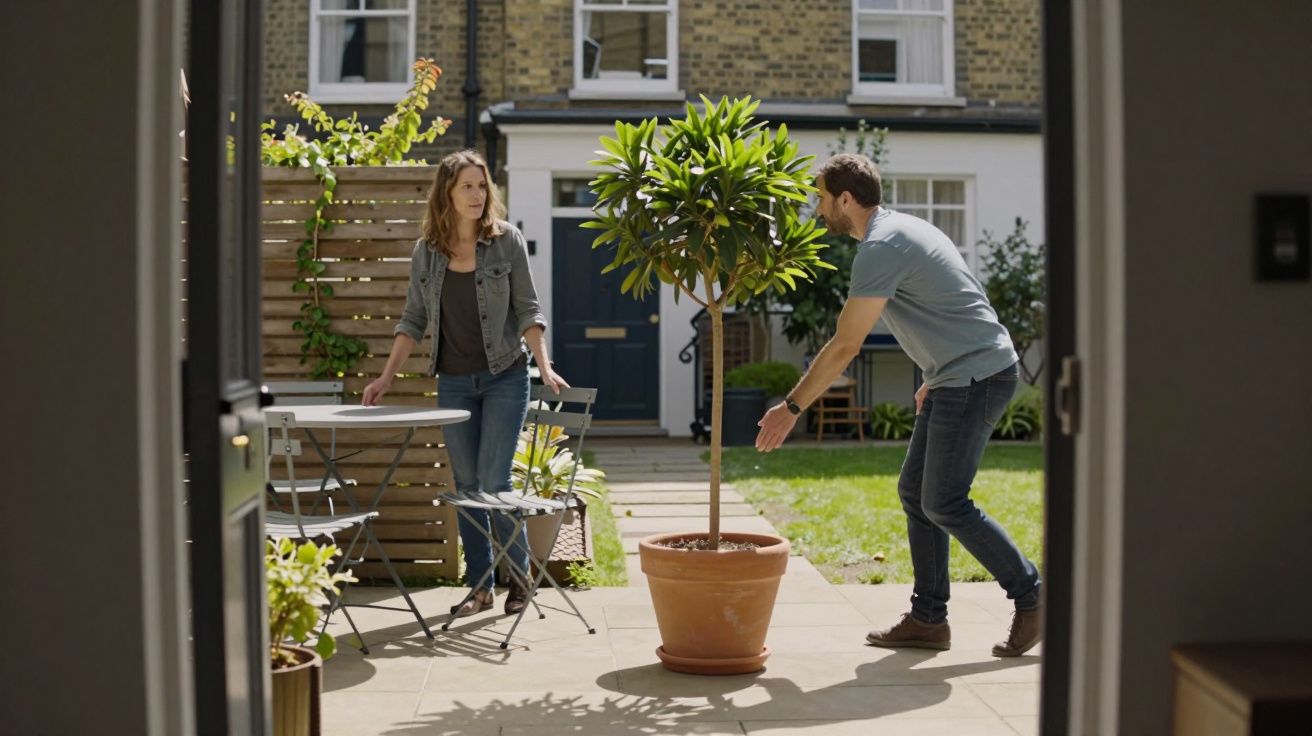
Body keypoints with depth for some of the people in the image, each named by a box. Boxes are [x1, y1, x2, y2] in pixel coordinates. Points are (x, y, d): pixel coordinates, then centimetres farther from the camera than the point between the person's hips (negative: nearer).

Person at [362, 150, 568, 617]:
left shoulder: (506, 240, -4)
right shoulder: (426, 252, 4)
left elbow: (527, 310, -3)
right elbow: (413, 320, 9)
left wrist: (545, 367, -13)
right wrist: (386, 377, 4)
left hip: (504, 376, -3)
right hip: (454, 382, 3)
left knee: (493, 482, -8)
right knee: (466, 486, 7)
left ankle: (519, 577, 9)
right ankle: (479, 586, 17)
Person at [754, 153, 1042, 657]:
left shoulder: (881, 247, -16)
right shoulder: (905, 229, 16)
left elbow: (845, 346, -17)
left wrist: (792, 407, -11)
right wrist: (934, 380, 27)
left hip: (976, 376, -10)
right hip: (957, 378, 10)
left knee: (944, 503, -9)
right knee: (915, 491, 8)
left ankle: (1031, 600, 3)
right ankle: (928, 619, 12)